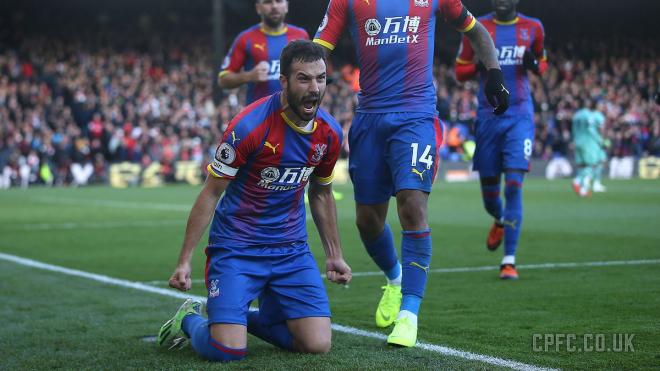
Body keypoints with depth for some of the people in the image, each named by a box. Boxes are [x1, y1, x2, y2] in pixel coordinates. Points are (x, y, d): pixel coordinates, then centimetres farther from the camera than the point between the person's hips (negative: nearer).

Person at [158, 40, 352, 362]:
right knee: (227, 351, -18)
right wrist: (184, 260, -12)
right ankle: (190, 320, 19)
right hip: (235, 248, -5)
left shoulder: (329, 133, -1)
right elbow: (210, 194, -11)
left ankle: (249, 318, 20)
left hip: (292, 250, 5)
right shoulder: (249, 127, -18)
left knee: (318, 345, -9)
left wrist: (334, 254, 18)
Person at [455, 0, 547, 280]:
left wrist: (534, 65, -7)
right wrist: (479, 65, -15)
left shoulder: (532, 28, 3)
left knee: (514, 186, -13)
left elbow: (542, 63, 17)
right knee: (489, 189, 9)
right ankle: (499, 221, 47)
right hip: (488, 117, 1)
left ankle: (509, 261, -9)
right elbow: (460, 71, 7)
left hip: (519, 117, -1)